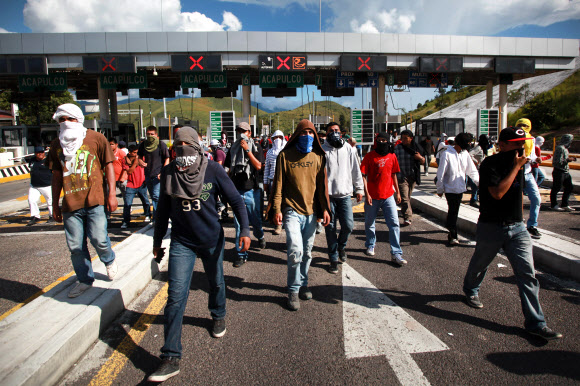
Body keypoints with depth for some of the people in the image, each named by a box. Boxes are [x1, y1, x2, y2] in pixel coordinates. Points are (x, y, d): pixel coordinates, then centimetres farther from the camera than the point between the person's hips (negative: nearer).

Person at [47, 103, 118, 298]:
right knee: (75, 247, 6)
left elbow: (108, 165, 3)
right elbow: (56, 175, 17)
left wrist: (112, 193, -4)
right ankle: (85, 279, 25)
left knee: (99, 240, -6)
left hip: (94, 201, -3)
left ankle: (109, 260, 27)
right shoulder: (57, 145, 12)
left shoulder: (96, 138, 2)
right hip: (70, 204, 4)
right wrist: (55, 205, 16)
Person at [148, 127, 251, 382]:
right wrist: (157, 240, 14)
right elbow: (163, 210, 8)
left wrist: (244, 230, -19)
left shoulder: (213, 170, -10)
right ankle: (170, 358, 4)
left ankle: (218, 316, 51)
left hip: (211, 240, 0)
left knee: (216, 283, 20)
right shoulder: (168, 173, -3)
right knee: (176, 296, -5)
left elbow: (235, 200, -8)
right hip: (181, 242, 1)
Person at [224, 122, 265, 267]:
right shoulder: (233, 149, 10)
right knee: (239, 224, 1)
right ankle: (241, 254, 9)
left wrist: (247, 150, -17)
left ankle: (260, 237, 43)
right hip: (236, 191, 2)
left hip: (252, 191, -2)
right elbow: (229, 170, 16)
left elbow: (258, 166, -15)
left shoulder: (256, 149, 2)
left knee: (256, 220, 8)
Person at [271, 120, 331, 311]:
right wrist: (277, 209, -7)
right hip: (292, 210, -3)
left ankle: (303, 284, 32)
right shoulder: (285, 155, -2)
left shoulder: (318, 156, 7)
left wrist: (325, 208, 4)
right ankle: (293, 290, 6)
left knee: (307, 252, 12)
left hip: (311, 211, 4)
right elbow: (278, 184, -2)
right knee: (295, 250, -12)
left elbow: (322, 184, 9)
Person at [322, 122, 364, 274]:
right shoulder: (322, 150, 0)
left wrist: (359, 189, 12)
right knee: (330, 228, 4)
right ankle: (334, 259, 18)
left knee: (348, 225, -3)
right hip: (328, 194, -2)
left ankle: (341, 246, 30)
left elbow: (356, 170, 13)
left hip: (345, 194, 2)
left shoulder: (349, 149, 8)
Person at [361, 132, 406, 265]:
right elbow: (364, 176, -7)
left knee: (394, 223, -3)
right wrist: (366, 193, -14)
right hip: (372, 197, -2)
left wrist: (397, 192, 14)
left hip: (388, 196, 2)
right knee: (369, 223, 13)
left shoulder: (392, 156, 4)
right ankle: (370, 245, 37)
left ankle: (396, 253, 3)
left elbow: (394, 175, 14)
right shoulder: (369, 156, -5)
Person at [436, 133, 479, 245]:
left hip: (460, 188, 6)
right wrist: (440, 189, -9)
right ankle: (452, 236, 0)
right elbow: (441, 173, -11)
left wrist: (478, 181, -7)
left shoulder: (465, 154, 4)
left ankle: (449, 225, 37)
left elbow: (472, 170, 9)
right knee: (453, 211, -6)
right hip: (450, 188, -5)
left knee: (454, 211, 15)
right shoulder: (447, 154, -13)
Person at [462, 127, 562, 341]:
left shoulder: (518, 162, 8)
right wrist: (516, 167, -22)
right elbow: (498, 193, -28)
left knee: (527, 272, -2)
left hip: (517, 227, 5)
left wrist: (520, 217, 20)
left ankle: (535, 322, 5)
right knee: (479, 265, 15)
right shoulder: (490, 164, -15)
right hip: (491, 227, -5)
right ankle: (470, 291, 45)